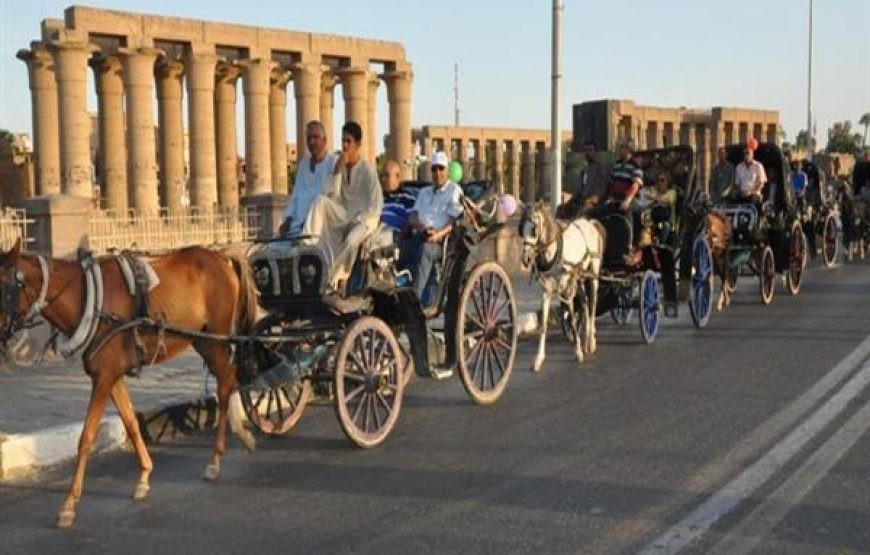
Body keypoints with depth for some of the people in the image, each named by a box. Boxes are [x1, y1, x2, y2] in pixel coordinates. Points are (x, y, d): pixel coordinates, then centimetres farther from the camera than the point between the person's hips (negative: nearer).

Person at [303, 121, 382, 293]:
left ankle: (333, 279, -19)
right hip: (343, 216, 5)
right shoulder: (340, 166, 5)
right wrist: (337, 171, -15)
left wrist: (355, 223, -19)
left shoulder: (367, 169, -9)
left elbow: (375, 206, -12)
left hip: (364, 218, -5)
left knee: (351, 240, -36)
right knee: (321, 201, -22)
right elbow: (332, 196, -6)